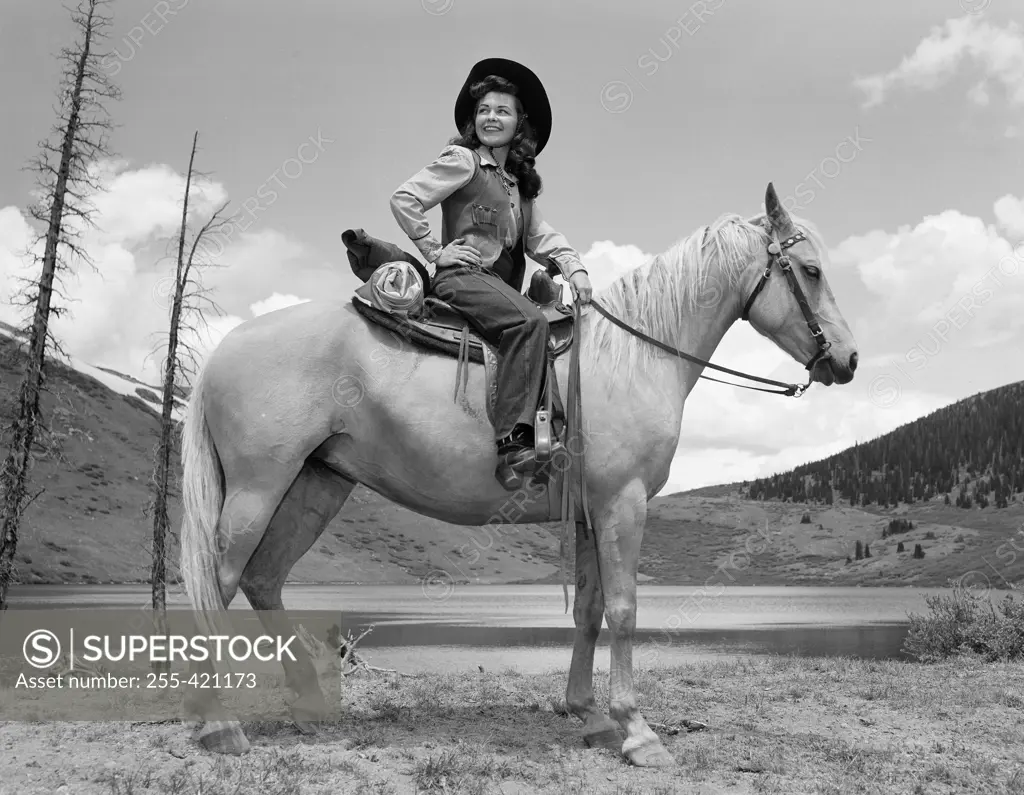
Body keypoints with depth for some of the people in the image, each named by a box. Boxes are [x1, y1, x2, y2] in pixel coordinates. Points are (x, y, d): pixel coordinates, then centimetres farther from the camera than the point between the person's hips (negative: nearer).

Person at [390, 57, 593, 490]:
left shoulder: (520, 180, 22)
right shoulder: (462, 160, 1)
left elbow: (540, 235, 13)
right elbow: (403, 200, -6)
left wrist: (573, 266, -4)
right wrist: (435, 250, -8)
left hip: (501, 283, 9)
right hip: (462, 275, -8)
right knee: (529, 321, -32)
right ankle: (513, 445, -40)